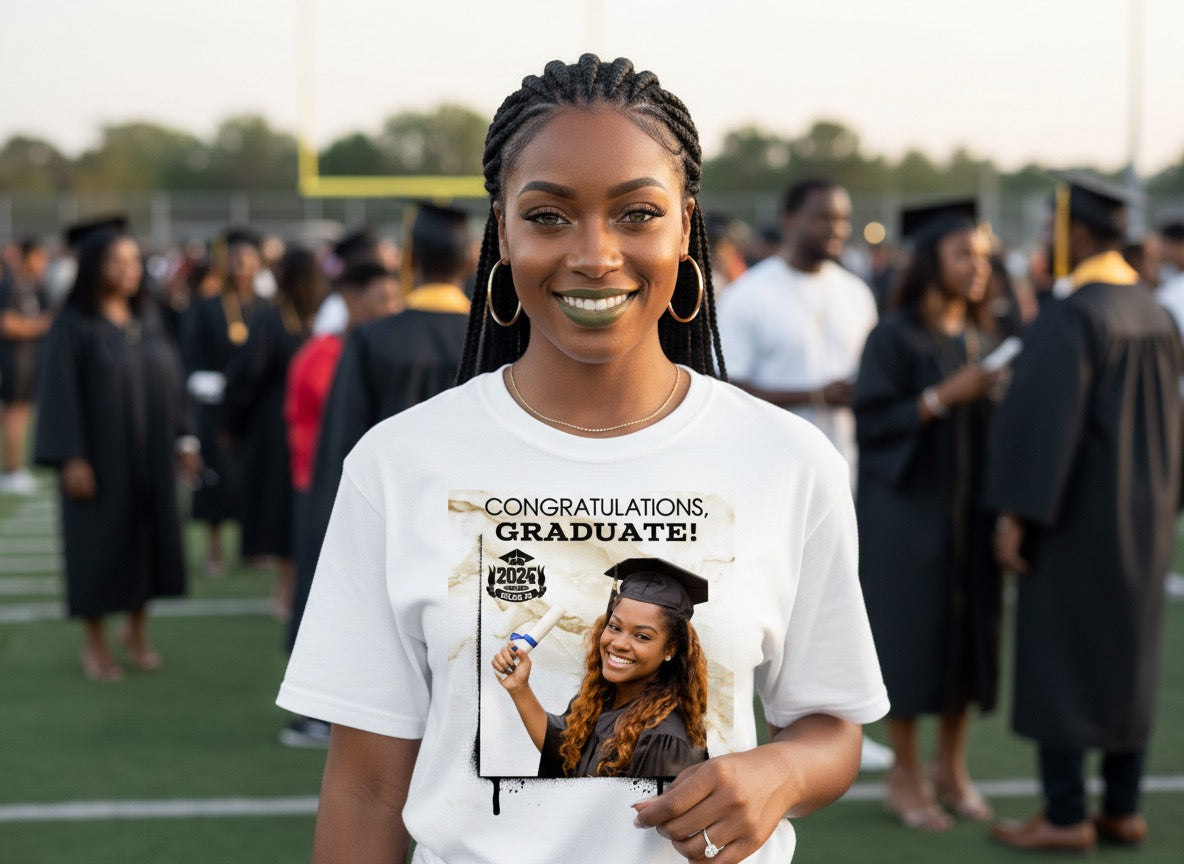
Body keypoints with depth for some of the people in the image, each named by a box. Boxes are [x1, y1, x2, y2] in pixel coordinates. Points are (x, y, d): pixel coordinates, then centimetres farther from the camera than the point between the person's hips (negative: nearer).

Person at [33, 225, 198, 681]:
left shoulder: (149, 319, 6)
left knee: (147, 537, 10)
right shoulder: (74, 325, -9)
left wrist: (183, 439, 5)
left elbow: (170, 382, 10)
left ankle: (138, 630, 27)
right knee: (101, 541, 3)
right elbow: (61, 392, -12)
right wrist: (71, 458, -17)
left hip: (150, 455, 5)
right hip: (100, 454, -5)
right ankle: (95, 642, 17)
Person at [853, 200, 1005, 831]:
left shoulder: (982, 337, 10)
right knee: (913, 634, -1)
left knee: (969, 633, 8)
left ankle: (951, 768, 21)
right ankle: (905, 775, 12)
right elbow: (869, 421, -14)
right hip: (909, 508, -6)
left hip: (971, 507, 6)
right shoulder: (894, 336, -9)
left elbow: (987, 417, 16)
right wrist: (944, 397, -22)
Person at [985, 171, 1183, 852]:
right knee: (1128, 657, 13)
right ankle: (1123, 810, 18)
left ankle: (1066, 817, 4)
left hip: (1075, 517, -8)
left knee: (1058, 658, 0)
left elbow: (1040, 419, -23)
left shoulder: (1071, 315, -18)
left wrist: (1013, 514, -20)